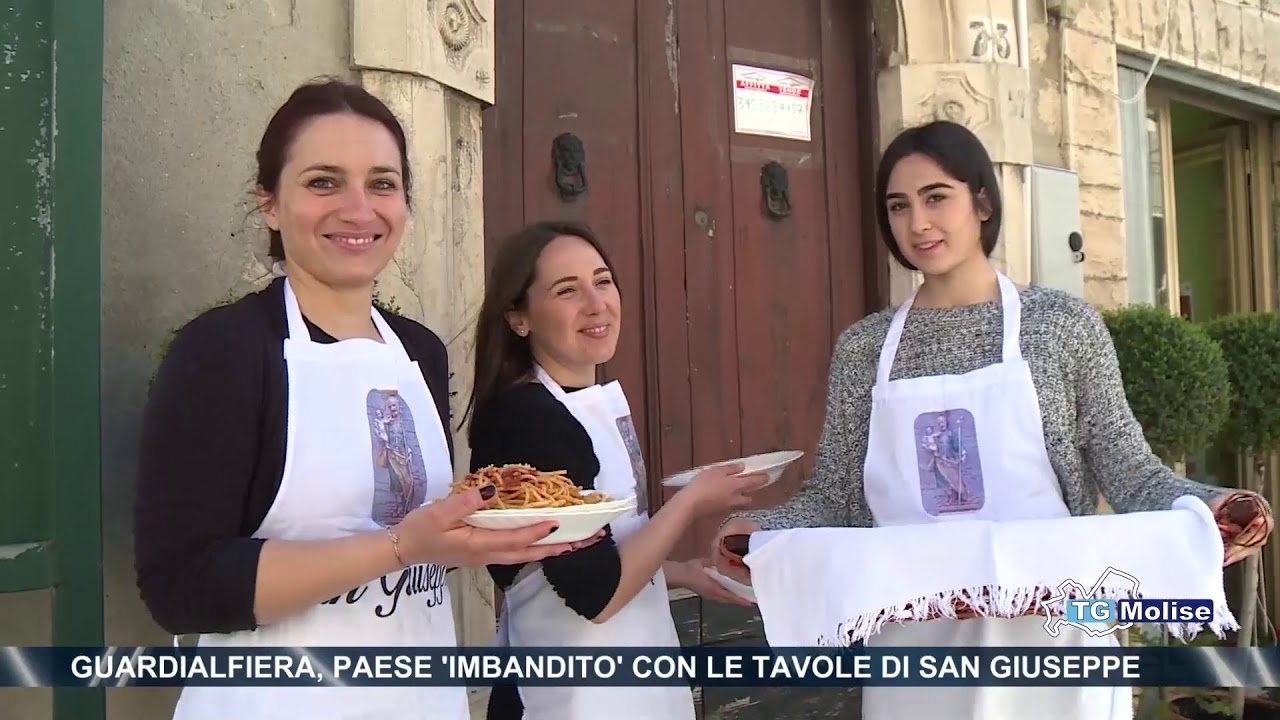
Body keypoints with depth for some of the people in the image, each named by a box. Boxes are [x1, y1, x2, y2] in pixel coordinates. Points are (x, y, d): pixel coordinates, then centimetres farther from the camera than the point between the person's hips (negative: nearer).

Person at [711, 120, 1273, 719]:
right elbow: (836, 497, 3)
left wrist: (1200, 507, -18)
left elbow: (1127, 470, 0)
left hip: (1045, 635, -1)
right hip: (916, 645, 2)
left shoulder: (1064, 324, -2)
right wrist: (766, 527, -14)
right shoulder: (862, 348, 2)